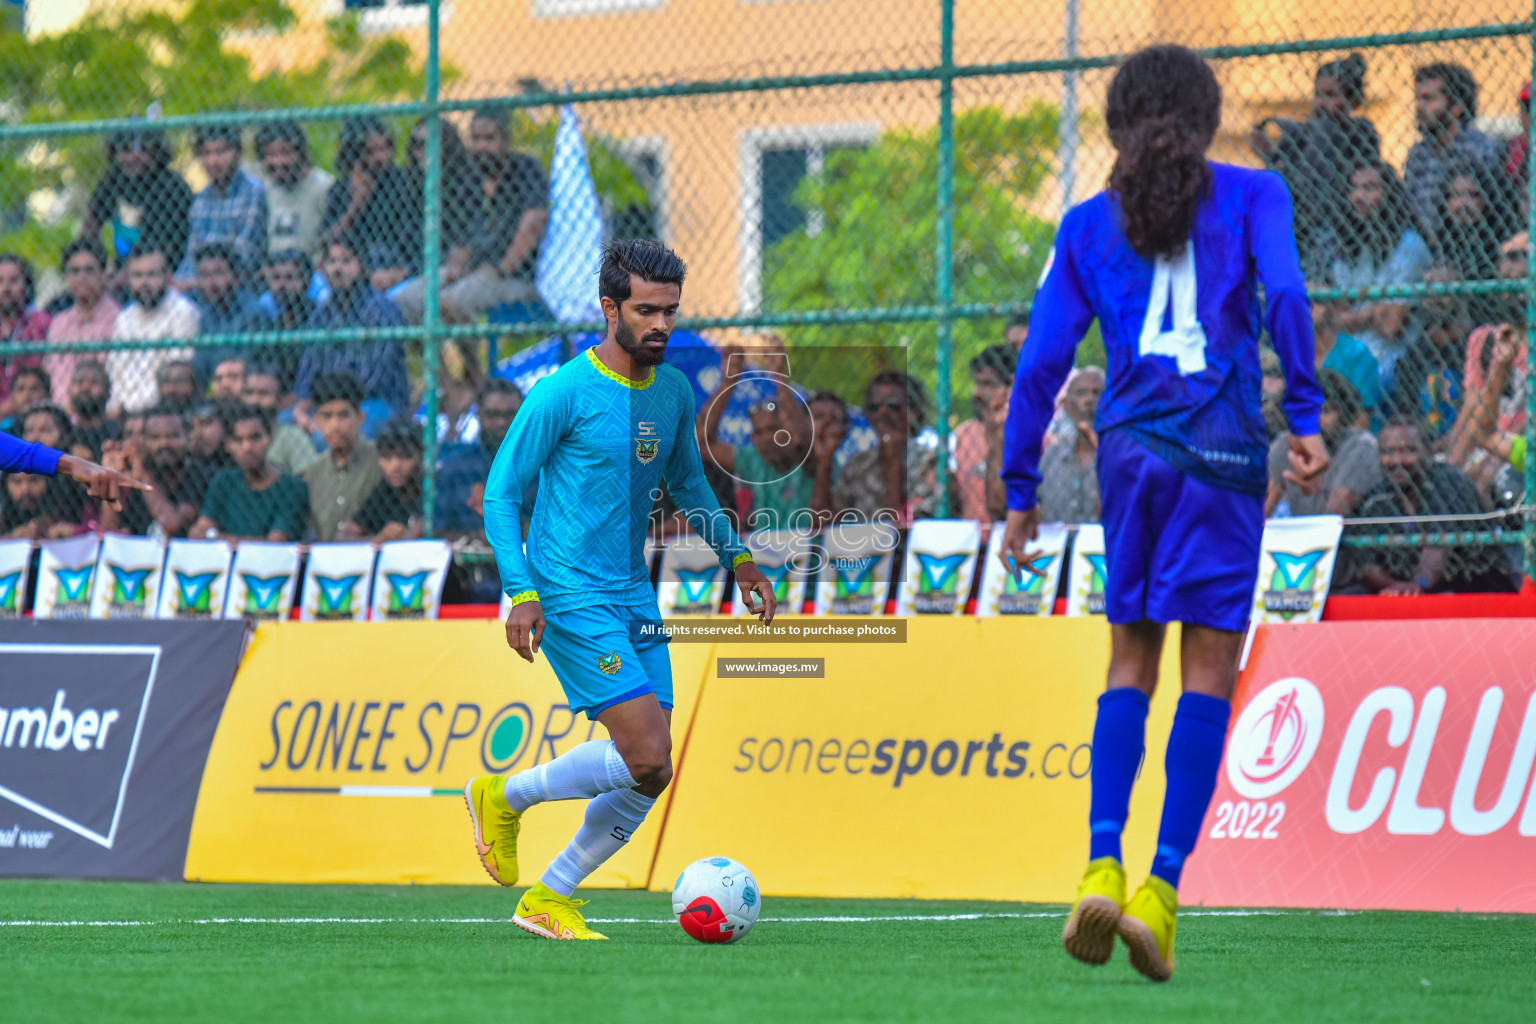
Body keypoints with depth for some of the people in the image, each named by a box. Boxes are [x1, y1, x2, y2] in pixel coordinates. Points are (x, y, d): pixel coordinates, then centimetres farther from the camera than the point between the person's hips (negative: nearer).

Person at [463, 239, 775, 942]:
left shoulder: (675, 394, 9)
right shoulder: (563, 393, -11)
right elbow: (500, 494, -9)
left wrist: (737, 558, 19)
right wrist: (522, 592, -18)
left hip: (635, 596, 7)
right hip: (573, 598, -7)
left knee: (649, 774, 1)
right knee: (647, 762, -17)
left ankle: (549, 900, 14)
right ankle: (504, 797, 5)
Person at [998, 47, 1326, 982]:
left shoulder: (1089, 225, 12)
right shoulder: (1252, 195, 7)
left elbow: (1044, 357, 8)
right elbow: (1283, 292, -10)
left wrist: (1021, 491, 12)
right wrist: (1305, 415, -11)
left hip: (1129, 447, 2)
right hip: (1222, 448, -2)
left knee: (1131, 659, 12)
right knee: (1209, 670, 0)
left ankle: (1103, 865, -6)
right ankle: (1163, 888, -10)